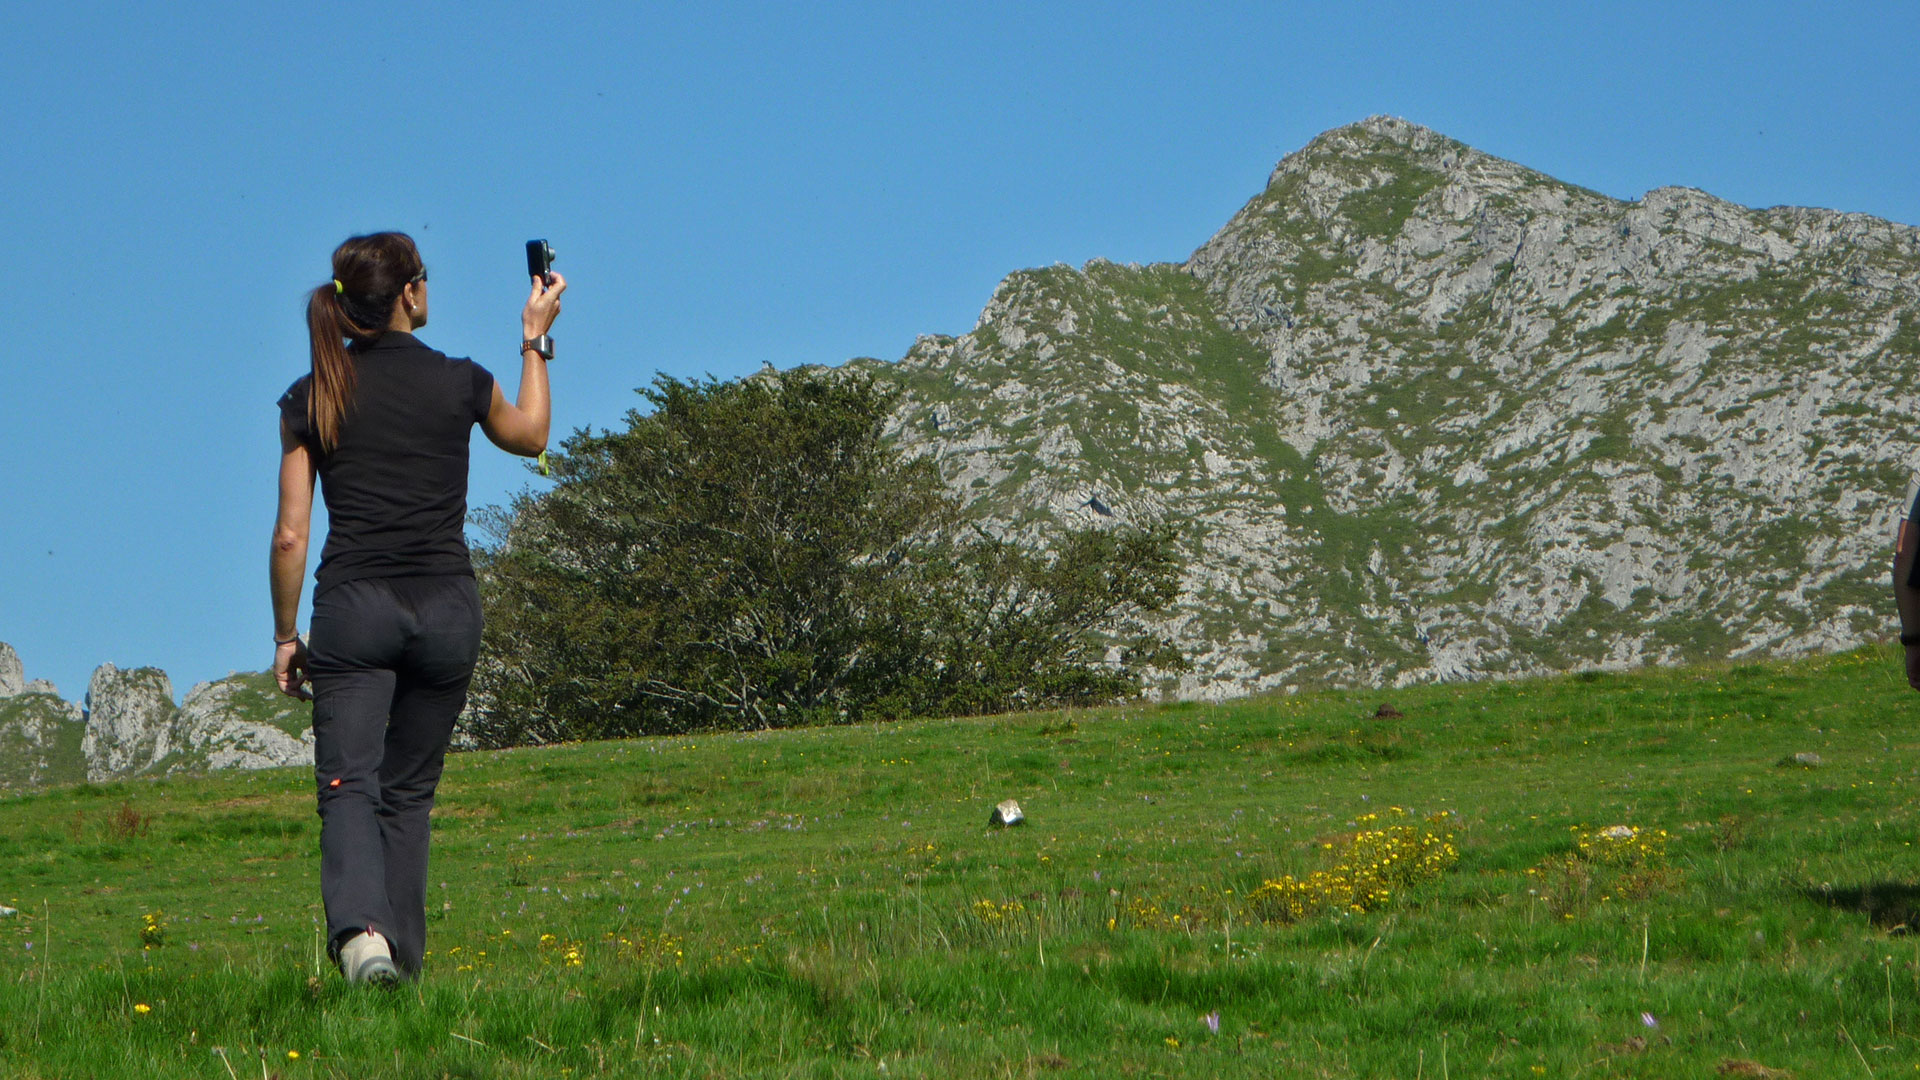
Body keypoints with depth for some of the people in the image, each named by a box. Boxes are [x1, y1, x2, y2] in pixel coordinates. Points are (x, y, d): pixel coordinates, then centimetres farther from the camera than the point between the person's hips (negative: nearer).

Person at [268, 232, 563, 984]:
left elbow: (290, 536, 1)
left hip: (353, 606, -1)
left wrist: (286, 636, 11)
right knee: (410, 789, 14)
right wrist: (536, 339, 34)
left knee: (349, 782, -6)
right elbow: (531, 435, 24)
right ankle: (403, 952, 13)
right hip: (446, 606, 1)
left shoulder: (310, 399, 2)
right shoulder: (461, 383, 1)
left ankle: (359, 926, -30)